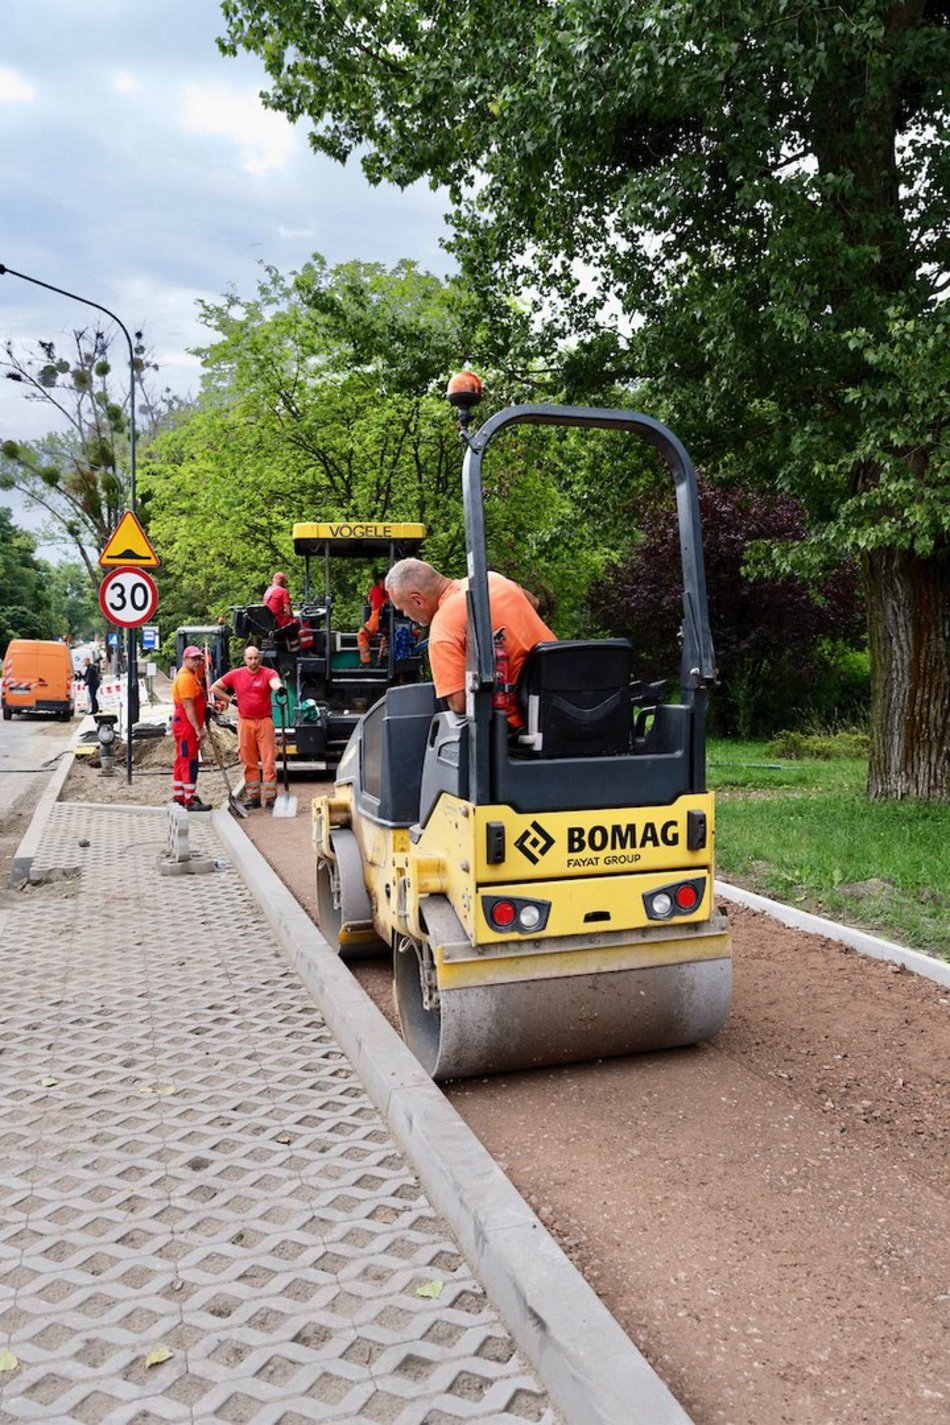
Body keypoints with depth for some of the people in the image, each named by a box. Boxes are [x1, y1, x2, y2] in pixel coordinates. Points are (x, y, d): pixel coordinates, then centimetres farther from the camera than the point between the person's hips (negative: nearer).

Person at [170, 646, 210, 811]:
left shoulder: (191, 676, 16)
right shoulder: (185, 678, -17)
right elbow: (188, 707, -23)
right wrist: (198, 729, -24)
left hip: (187, 725, 11)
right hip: (186, 725, -11)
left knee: (182, 760, 16)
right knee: (190, 762, -9)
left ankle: (178, 795, 24)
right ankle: (190, 801, -8)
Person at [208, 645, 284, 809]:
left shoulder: (268, 673, -4)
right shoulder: (236, 674, 4)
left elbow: (275, 682, -28)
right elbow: (214, 688, 13)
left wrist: (279, 687, -51)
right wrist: (230, 699, 5)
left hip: (264, 722, -2)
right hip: (245, 722, 2)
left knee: (269, 760, -3)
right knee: (249, 762, 8)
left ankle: (269, 797, 3)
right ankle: (252, 796, 17)